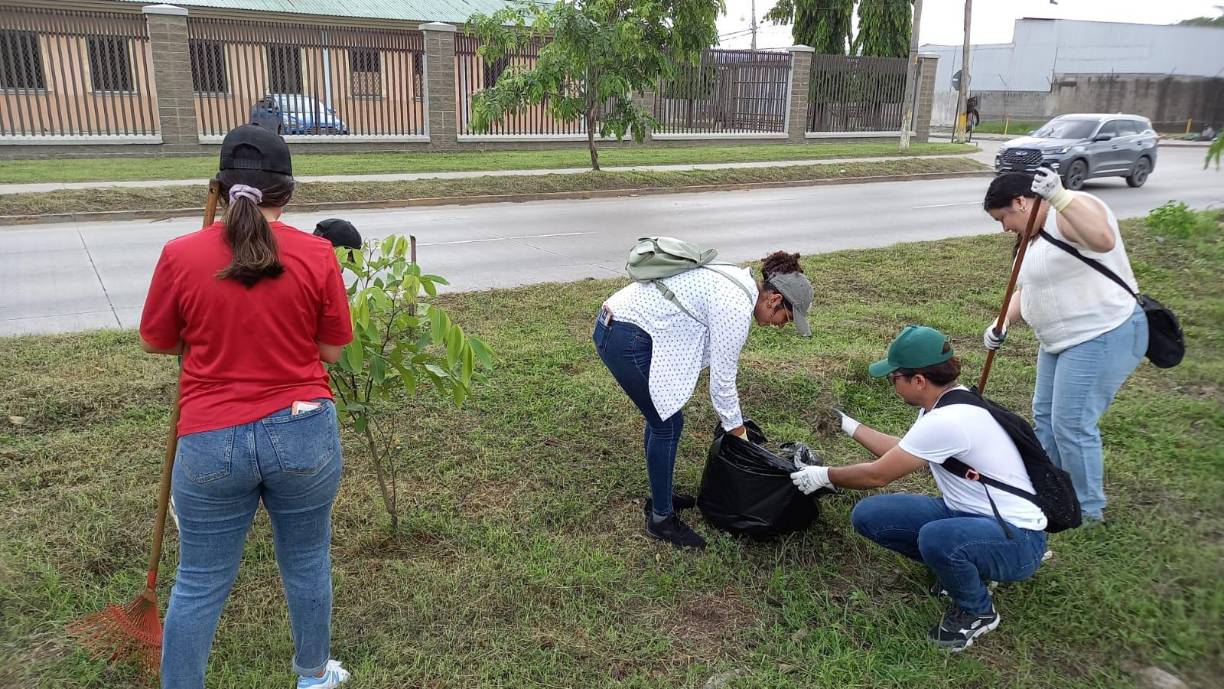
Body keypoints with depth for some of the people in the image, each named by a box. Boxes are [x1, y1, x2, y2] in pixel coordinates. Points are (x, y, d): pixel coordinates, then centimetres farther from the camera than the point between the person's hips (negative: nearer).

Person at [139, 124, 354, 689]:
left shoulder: (180, 254, -8)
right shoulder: (317, 255, -9)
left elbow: (155, 341, 6)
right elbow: (331, 349, -1)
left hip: (212, 442, 0)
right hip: (303, 432, 0)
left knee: (199, 583, 15)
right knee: (307, 562, 20)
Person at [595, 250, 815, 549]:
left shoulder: (736, 282, 12)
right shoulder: (737, 306, -18)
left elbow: (719, 362, 20)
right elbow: (722, 379, -12)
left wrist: (731, 419, 23)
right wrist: (739, 433, 2)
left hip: (615, 324, 10)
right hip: (626, 339, -10)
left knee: (661, 415, 20)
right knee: (668, 423, 2)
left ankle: (660, 497, 37)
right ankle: (661, 519, 16)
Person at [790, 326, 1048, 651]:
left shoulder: (947, 421, -28)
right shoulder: (945, 403, 2)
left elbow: (878, 475, -18)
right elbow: (899, 451, 20)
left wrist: (825, 475, -3)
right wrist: (849, 425, 24)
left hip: (1016, 539, -8)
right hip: (966, 513, 9)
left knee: (935, 539, -40)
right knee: (867, 514, -6)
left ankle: (977, 611, -6)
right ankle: (958, 566, 13)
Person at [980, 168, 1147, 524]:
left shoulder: (1071, 210, -19)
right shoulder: (1036, 234, 11)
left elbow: (1103, 240, -41)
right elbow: (1027, 288, 13)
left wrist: (1058, 196, -46)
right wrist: (1002, 323, -3)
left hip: (1102, 337, -11)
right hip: (1062, 339, 11)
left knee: (1072, 424, -5)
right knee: (1045, 414, 18)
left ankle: (1087, 509, 13)